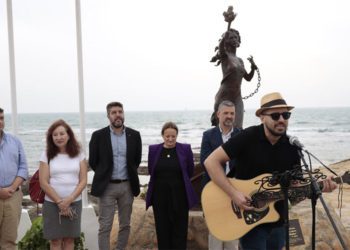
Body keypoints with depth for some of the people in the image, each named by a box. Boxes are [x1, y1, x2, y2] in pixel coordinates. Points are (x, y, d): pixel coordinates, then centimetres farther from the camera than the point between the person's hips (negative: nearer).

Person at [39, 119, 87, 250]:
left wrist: (69, 200, -12)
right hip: (52, 203, -1)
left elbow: (83, 181, -1)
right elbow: (44, 183, -5)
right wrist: (59, 202, -9)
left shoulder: (78, 153, 2)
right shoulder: (47, 155, -2)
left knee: (70, 239, 8)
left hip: (74, 202, 1)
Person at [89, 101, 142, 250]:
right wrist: (104, 175, 7)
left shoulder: (134, 135, 1)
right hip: (107, 186, -2)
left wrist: (129, 174, 9)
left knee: (125, 225, 11)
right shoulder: (98, 135, -5)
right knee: (105, 227, -1)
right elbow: (92, 161, 3)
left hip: (127, 185, 3)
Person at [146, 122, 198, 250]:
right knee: (162, 228, 9)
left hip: (179, 195, -1)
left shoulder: (185, 149, -4)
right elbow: (151, 171, 12)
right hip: (159, 195, 2)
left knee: (179, 229, 4)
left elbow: (190, 172, 6)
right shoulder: (153, 149, 2)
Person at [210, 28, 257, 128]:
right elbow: (220, 46, -26)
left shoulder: (240, 60, 17)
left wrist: (253, 67, 8)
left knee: (237, 128, 0)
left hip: (237, 98, 6)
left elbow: (248, 78, 23)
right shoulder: (225, 56, -3)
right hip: (224, 96, -6)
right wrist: (227, 32, -25)